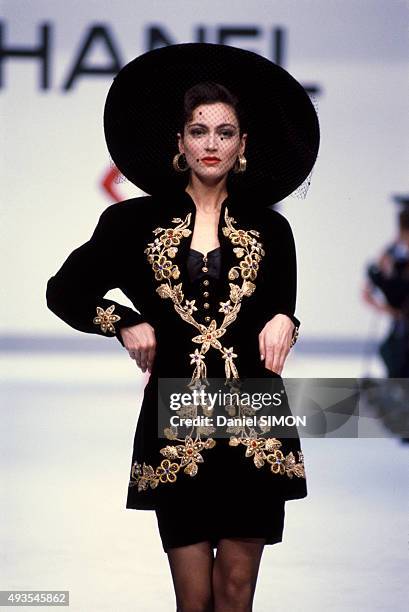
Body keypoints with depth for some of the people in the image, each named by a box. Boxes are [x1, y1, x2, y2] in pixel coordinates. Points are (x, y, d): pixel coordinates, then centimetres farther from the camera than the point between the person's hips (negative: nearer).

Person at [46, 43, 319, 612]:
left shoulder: (270, 229, 9)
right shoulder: (135, 221, 5)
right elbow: (65, 291, 13)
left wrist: (282, 322, -4)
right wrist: (125, 324, -2)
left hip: (254, 421, 1)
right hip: (177, 421, -1)